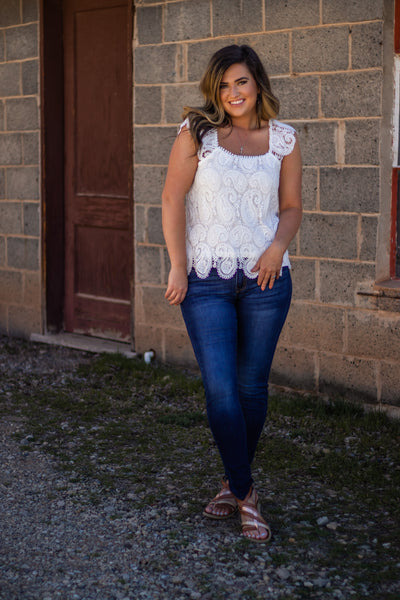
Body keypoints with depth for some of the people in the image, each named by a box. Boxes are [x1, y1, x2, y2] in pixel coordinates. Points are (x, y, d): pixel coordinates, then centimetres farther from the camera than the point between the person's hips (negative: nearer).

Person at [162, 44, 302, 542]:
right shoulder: (197, 133, -1)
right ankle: (245, 494, 7)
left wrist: (278, 246, -9)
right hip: (206, 279, -2)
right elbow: (173, 199, -2)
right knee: (220, 389, -6)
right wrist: (178, 267, -6)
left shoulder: (283, 139, 5)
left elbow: (291, 207, 11)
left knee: (252, 385, 8)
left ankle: (234, 483, 26)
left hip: (265, 278, 2)